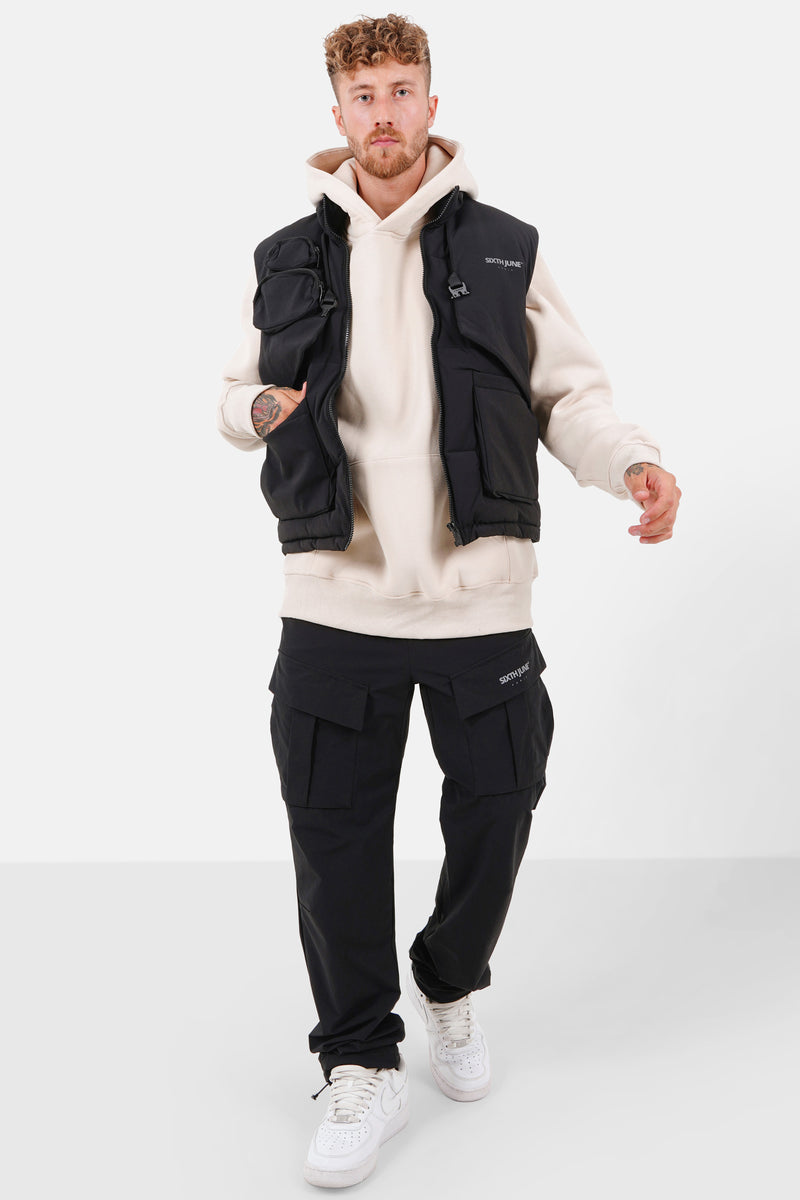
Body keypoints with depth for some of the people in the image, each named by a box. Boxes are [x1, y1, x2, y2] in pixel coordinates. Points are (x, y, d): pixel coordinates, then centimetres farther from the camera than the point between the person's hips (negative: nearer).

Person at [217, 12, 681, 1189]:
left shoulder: (505, 250, 5)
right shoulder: (287, 260, 9)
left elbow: (569, 390, 3)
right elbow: (238, 389, 17)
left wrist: (635, 461, -17)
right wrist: (258, 409, -7)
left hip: (481, 596, 0)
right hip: (336, 600, 1)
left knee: (495, 816, 9)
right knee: (337, 839, 4)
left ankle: (450, 984, 39)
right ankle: (363, 1063, 23)